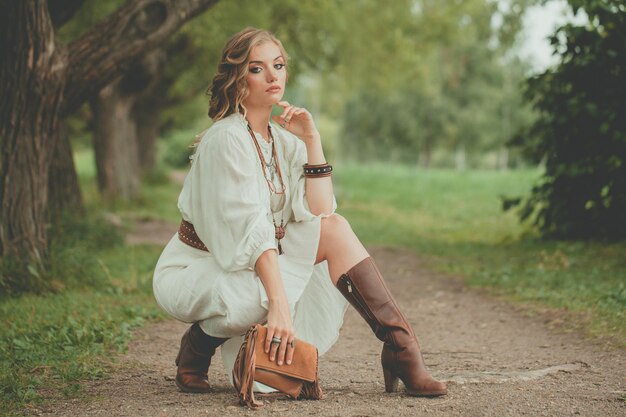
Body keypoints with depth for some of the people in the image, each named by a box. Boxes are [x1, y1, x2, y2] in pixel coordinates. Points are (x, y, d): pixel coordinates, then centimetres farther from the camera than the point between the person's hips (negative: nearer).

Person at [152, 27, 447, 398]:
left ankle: (400, 345, -14)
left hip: (254, 267, 7)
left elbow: (321, 212, -6)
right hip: (195, 271, -7)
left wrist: (311, 140, -11)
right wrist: (280, 305, -36)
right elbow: (252, 230, -29)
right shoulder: (227, 139, -20)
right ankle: (200, 343, -6)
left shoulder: (284, 139, 5)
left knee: (334, 229, -11)